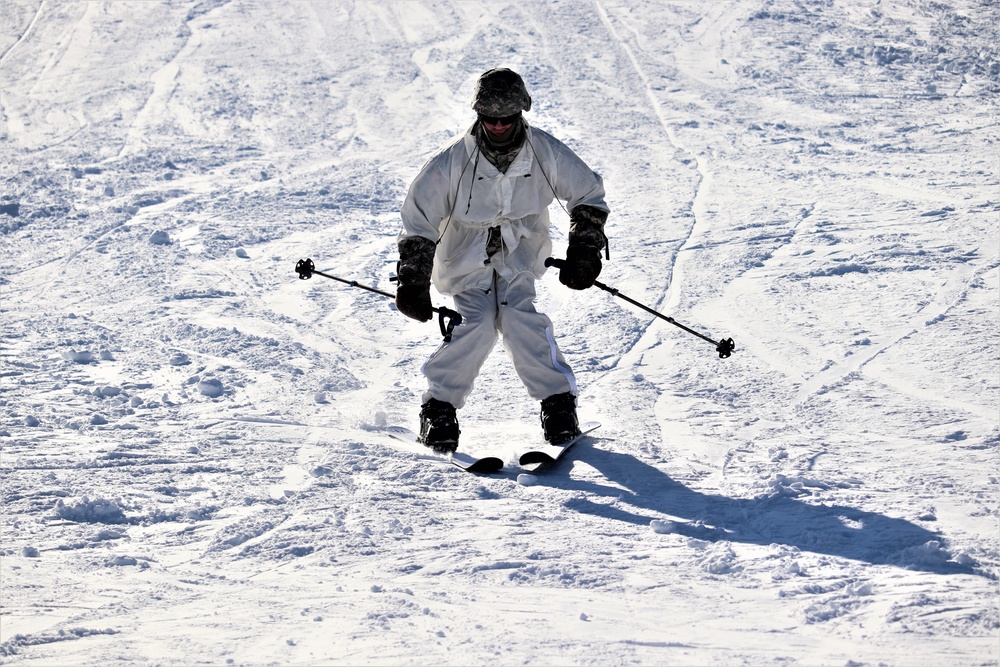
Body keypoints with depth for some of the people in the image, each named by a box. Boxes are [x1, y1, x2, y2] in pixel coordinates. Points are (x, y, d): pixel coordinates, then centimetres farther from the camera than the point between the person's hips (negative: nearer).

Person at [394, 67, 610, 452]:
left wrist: (584, 251, -3)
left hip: (519, 251, 1)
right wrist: (413, 281, -14)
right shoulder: (453, 161, -20)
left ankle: (558, 402, -12)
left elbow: (589, 195, 2)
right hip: (466, 254, -1)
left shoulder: (545, 153, -15)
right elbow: (418, 219, -11)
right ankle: (440, 406, -9)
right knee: (479, 322, -22)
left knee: (519, 317, -22)